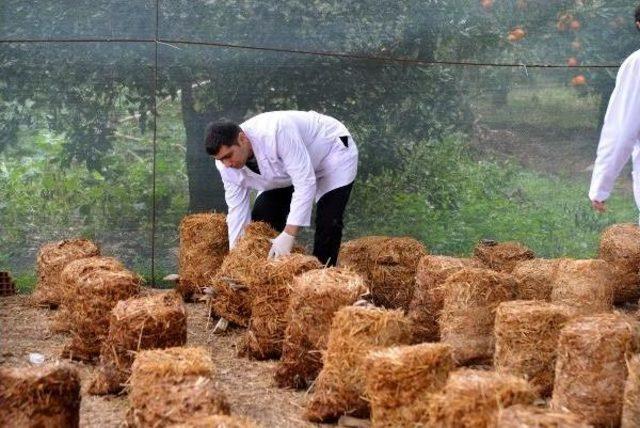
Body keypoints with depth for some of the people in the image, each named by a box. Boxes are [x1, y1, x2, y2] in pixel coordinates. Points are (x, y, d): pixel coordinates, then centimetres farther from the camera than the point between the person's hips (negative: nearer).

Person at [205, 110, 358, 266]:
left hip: (333, 151, -6)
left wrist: (289, 235, -43)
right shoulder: (226, 162, -20)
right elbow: (237, 207, -12)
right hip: (287, 169, 7)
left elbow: (305, 183, -41)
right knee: (261, 219, -3)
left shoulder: (275, 132, -43)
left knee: (328, 223, -21)